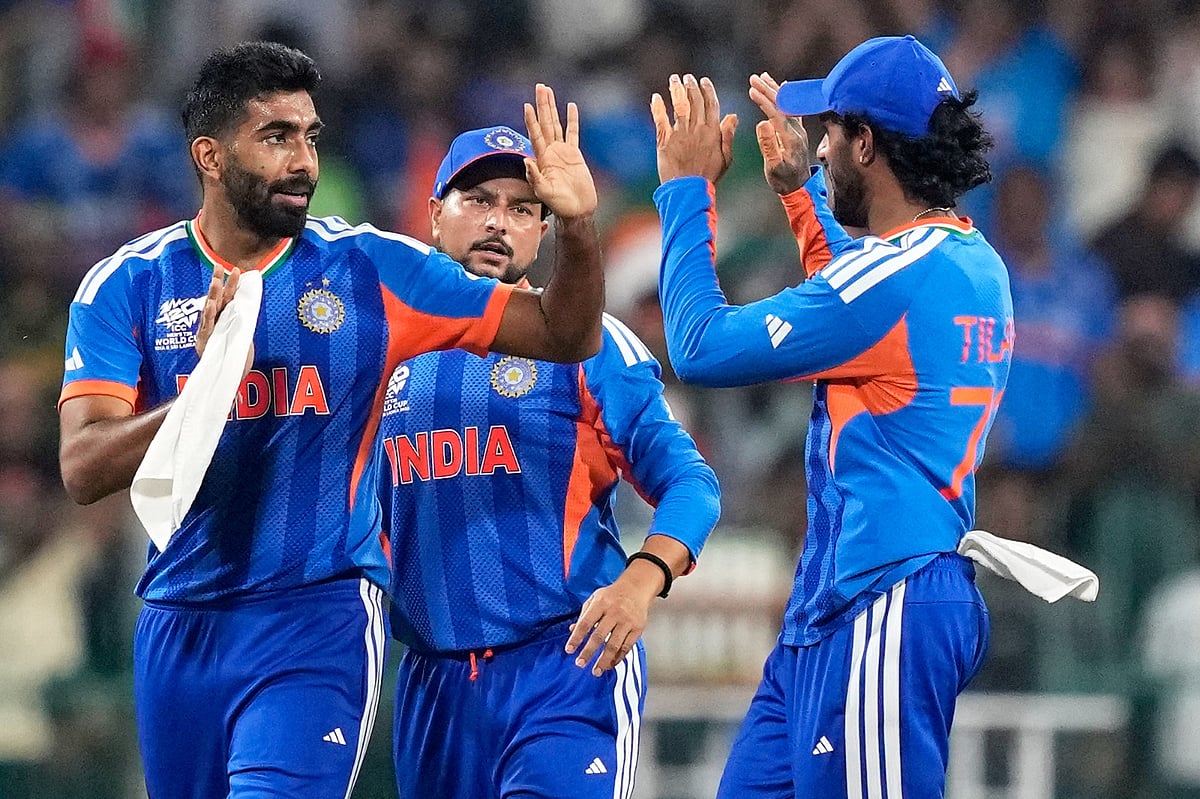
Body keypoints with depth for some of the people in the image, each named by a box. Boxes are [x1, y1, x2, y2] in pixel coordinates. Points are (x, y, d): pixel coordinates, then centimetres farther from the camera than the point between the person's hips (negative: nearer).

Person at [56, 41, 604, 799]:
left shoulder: (371, 269, -1)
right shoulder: (127, 285, -1)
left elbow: (563, 336, 1)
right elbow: (83, 468, -12)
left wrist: (577, 226, -18)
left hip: (321, 620, -3)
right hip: (180, 624, 3)